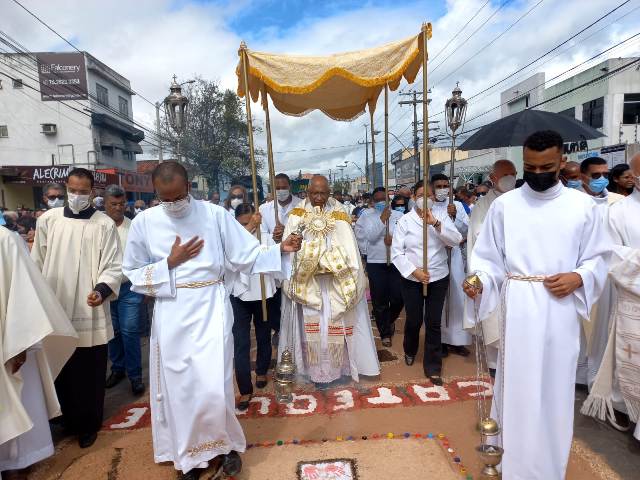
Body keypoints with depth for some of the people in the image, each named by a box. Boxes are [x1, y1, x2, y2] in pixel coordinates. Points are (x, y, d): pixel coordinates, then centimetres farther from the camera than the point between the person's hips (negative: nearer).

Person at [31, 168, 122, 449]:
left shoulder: (104, 225, -5)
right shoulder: (48, 220, 4)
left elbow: (114, 265, -7)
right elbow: (37, 262, 10)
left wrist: (102, 289, -24)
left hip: (90, 312, -3)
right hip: (55, 309, 3)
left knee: (90, 373, 7)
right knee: (61, 370, 15)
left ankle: (89, 424, 25)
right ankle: (68, 419, 36)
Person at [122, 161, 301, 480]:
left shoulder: (215, 214, -6)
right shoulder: (144, 222, -2)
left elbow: (245, 257, -5)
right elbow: (133, 274, 4)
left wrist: (280, 249, -18)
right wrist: (169, 263, -9)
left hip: (211, 309, -1)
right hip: (171, 314, 2)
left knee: (213, 387, -2)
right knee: (178, 387, 11)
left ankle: (225, 444, 27)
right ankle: (188, 453, 34)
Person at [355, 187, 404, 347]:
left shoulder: (399, 215, 5)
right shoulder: (366, 216, 3)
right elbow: (370, 236, -11)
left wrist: (394, 237, -17)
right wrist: (382, 219, -15)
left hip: (397, 262, 1)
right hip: (376, 263, -1)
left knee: (398, 298, 2)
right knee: (380, 301, 4)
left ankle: (390, 320, 35)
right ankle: (385, 333, 23)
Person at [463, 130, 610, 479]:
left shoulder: (582, 205, 4)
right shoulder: (504, 204, 1)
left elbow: (599, 256, 9)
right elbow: (489, 257, 0)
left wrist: (578, 277, -9)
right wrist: (479, 281, -18)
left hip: (561, 309, 1)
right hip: (518, 309, -1)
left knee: (556, 389, 12)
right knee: (517, 386, 7)